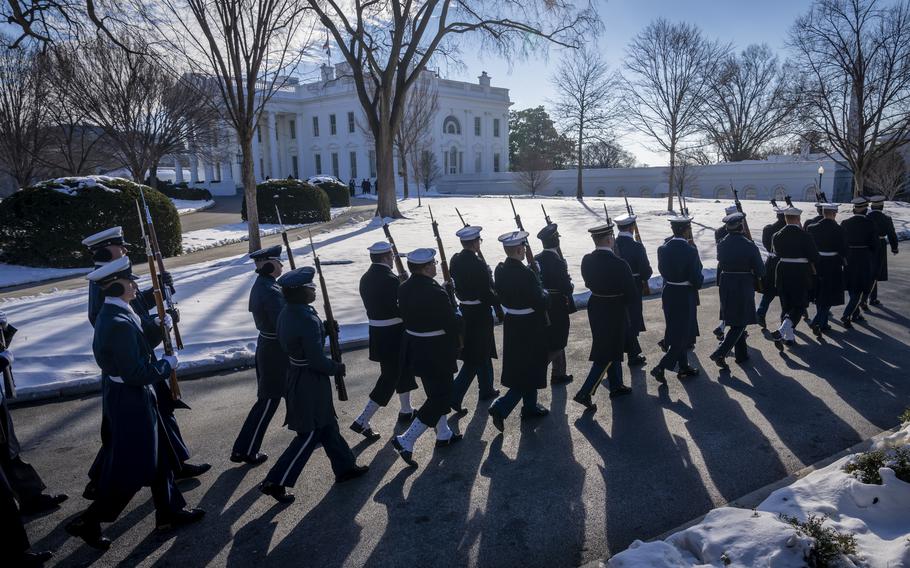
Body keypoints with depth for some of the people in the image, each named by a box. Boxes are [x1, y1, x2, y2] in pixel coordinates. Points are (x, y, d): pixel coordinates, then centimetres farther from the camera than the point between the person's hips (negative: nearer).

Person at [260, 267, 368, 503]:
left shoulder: (287, 312, 0)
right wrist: (339, 368, -6)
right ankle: (275, 482, 12)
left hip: (297, 375, 10)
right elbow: (317, 361, -24)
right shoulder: (307, 320, -27)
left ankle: (344, 467, 36)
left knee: (327, 424, 21)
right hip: (310, 382, -10)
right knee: (310, 434, 4)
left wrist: (324, 327, 3)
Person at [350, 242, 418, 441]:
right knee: (390, 378, 1)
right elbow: (400, 309, -22)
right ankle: (363, 421, 0)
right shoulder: (390, 279, -21)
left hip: (377, 332, 9)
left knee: (402, 370, 23)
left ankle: (406, 411, 37)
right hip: (392, 335, -9)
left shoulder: (365, 278, 5)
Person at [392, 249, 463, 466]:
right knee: (440, 397, 5)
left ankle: (443, 434, 40)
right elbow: (453, 325, -19)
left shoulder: (404, 288, -1)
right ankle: (406, 440, 2)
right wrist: (457, 315, 1)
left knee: (435, 393, 24)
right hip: (436, 353, -8)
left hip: (414, 349, 9)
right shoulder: (436, 293, -26)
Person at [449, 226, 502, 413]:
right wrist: (499, 308, -5)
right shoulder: (478, 264, -22)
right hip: (480, 314, -8)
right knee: (475, 357, 0)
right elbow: (488, 292, -18)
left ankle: (487, 389, 36)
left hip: (464, 311, 8)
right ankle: (454, 396, -4)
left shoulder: (455, 260, 1)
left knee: (483, 352, 22)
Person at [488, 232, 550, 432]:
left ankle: (530, 407, 35)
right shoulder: (526, 274, -26)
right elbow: (540, 302, -22)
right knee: (530, 369, 4)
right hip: (530, 328, -8)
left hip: (511, 325, 8)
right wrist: (544, 292, -3)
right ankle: (501, 408, -4)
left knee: (520, 368, 21)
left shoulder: (500, 270, -2)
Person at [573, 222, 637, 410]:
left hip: (595, 308, 7)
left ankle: (616, 386, 37)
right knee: (607, 355, 2)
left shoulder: (587, 260, -6)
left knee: (612, 348, 23)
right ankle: (585, 393, -1)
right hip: (615, 312, -7)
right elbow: (634, 294, -16)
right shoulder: (620, 265, -23)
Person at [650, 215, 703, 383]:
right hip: (686, 297, -6)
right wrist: (700, 279, 4)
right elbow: (697, 279, -17)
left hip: (668, 294, 6)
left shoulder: (662, 249, -4)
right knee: (683, 333, 5)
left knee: (676, 332, 19)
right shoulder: (690, 251, -19)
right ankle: (661, 367, -5)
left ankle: (683, 367, 31)